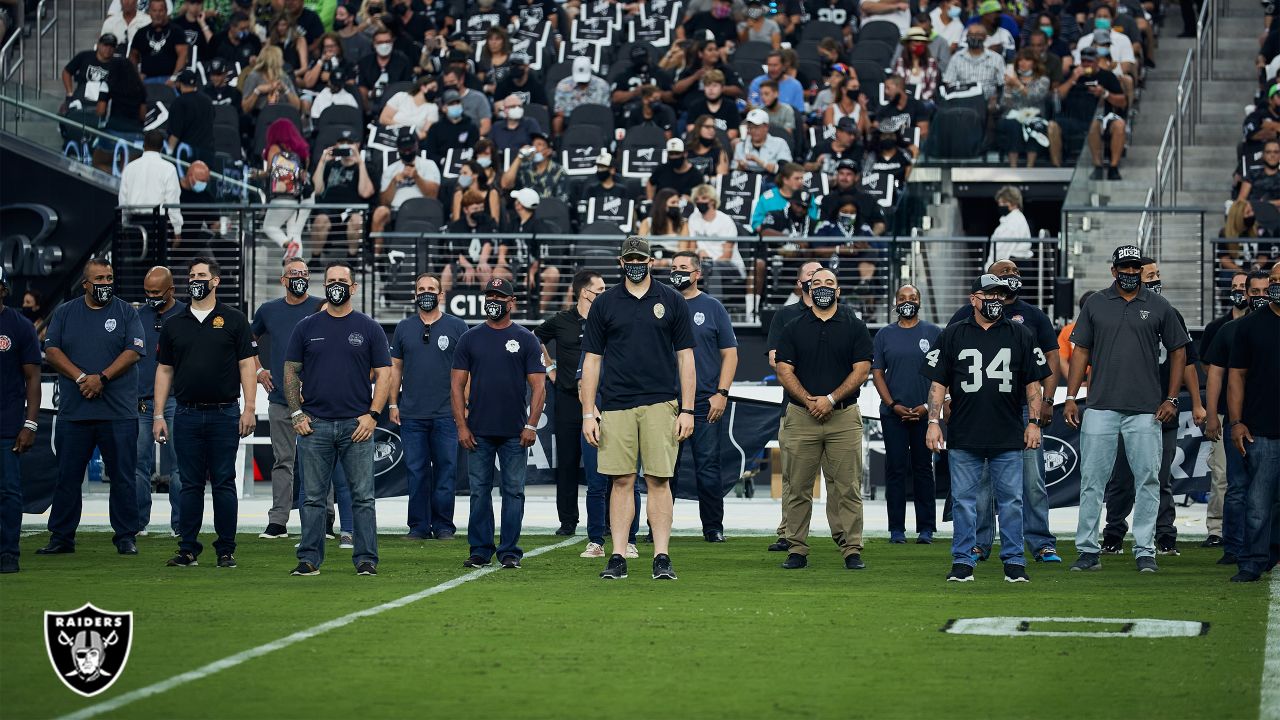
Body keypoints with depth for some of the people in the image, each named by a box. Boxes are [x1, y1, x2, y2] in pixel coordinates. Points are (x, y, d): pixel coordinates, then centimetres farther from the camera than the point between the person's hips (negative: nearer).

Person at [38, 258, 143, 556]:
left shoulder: (126, 313, 6)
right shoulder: (65, 313, 11)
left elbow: (133, 352, -4)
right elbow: (52, 351, 3)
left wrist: (101, 378, -14)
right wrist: (80, 378, -11)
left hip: (119, 411, -2)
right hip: (73, 410, 2)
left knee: (123, 476, -1)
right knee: (67, 477, 5)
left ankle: (126, 537, 7)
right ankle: (61, 537, 12)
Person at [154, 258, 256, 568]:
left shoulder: (233, 320, 4)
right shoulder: (174, 324, 11)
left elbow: (246, 365, 1)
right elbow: (164, 370, 12)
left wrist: (249, 409, -8)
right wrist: (159, 415, 6)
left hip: (224, 414, -2)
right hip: (187, 415, 2)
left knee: (224, 483, 1)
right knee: (190, 484, 5)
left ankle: (226, 550, 6)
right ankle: (188, 550, 9)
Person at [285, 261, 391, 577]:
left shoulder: (369, 328, 6)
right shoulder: (307, 327, 9)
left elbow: (383, 374, 4)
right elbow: (291, 372, 10)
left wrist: (373, 415, -7)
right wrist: (296, 413, 0)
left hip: (357, 426, -1)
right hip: (315, 425, 1)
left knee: (362, 497, 0)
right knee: (314, 497, 4)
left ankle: (366, 559, 3)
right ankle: (310, 559, 9)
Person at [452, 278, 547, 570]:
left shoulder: (526, 340, 4)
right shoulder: (470, 338, 8)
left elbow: (538, 386, 2)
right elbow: (457, 384, 7)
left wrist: (531, 425, -7)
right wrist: (461, 425, -2)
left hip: (514, 433, -1)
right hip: (478, 432, 1)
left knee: (513, 491, 1)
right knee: (479, 491, 4)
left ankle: (510, 551, 7)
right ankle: (480, 550, 10)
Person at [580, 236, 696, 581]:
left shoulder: (672, 301, 8)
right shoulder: (605, 304, 9)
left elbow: (685, 357, 7)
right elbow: (591, 360, 9)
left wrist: (687, 410, 0)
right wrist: (588, 413, 2)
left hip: (660, 403, -1)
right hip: (616, 405, 1)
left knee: (659, 480, -3)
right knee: (622, 481, 1)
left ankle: (662, 558, -1)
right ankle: (617, 558, 4)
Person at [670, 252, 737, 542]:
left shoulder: (712, 307, 5)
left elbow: (730, 353, 4)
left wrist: (721, 393, -6)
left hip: (705, 403, -2)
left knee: (708, 470, -1)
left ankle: (713, 528, 6)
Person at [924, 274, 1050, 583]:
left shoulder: (1021, 335, 8)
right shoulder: (953, 335, 7)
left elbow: (1033, 383, 8)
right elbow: (938, 383, 6)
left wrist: (1034, 422, 0)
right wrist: (934, 422, -3)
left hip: (1009, 439, 0)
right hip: (963, 437, 0)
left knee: (1011, 500, 2)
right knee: (964, 500, 3)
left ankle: (1014, 560, 10)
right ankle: (963, 561, 9)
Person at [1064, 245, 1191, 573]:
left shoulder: (1159, 307, 6)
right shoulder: (1095, 304, 8)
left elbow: (1178, 351, 9)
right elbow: (1081, 352, 10)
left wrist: (1171, 399, 1)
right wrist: (1071, 397, 2)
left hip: (1145, 410, 0)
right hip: (1101, 408, 0)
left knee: (1147, 480, 0)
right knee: (1092, 480, -1)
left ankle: (1145, 551, 7)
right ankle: (1088, 551, 5)